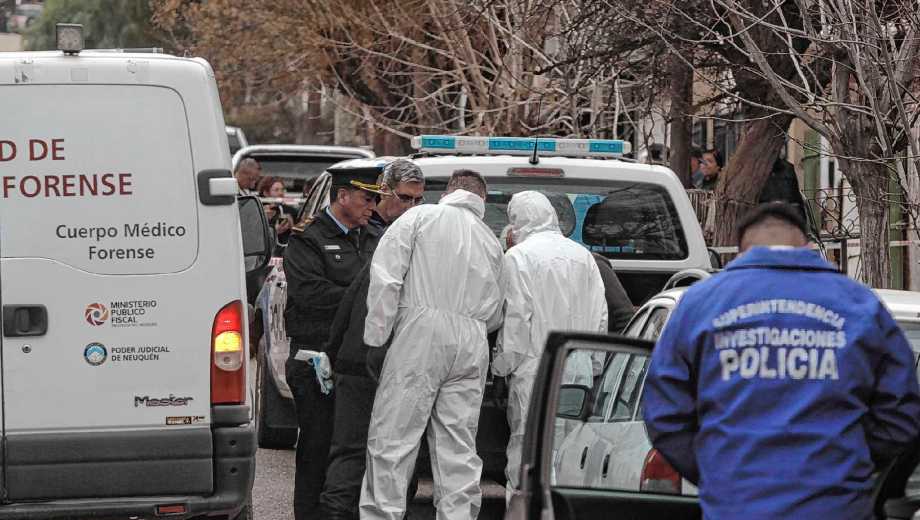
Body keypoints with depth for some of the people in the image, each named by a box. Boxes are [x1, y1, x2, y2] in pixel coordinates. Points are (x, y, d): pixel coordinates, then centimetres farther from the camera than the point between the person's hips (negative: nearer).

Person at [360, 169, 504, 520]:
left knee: (392, 438, -5)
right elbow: (494, 316, 21)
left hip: (421, 333, -5)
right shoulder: (491, 242, 21)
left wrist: (376, 336, -3)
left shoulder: (420, 218, 5)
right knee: (459, 446, 7)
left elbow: (386, 277, -5)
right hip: (472, 344, 5)